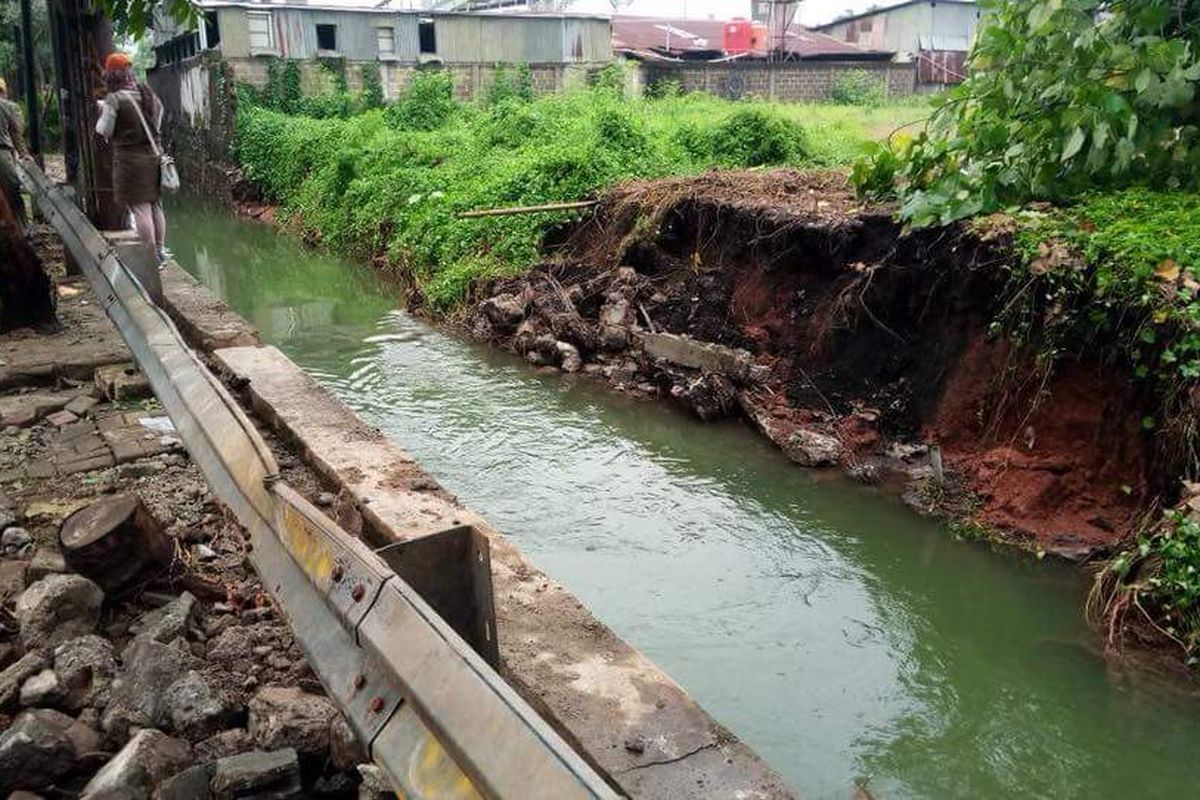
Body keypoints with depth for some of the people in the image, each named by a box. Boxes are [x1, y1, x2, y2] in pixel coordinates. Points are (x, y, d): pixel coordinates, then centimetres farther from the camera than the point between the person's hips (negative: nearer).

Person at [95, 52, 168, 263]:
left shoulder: (114, 99, -12)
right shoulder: (149, 94, 6)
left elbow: (104, 131, -7)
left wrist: (103, 112, 9)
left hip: (130, 158, -6)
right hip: (153, 154, 6)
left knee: (140, 208, -3)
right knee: (155, 205, 15)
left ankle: (150, 255, -3)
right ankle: (160, 249, 24)